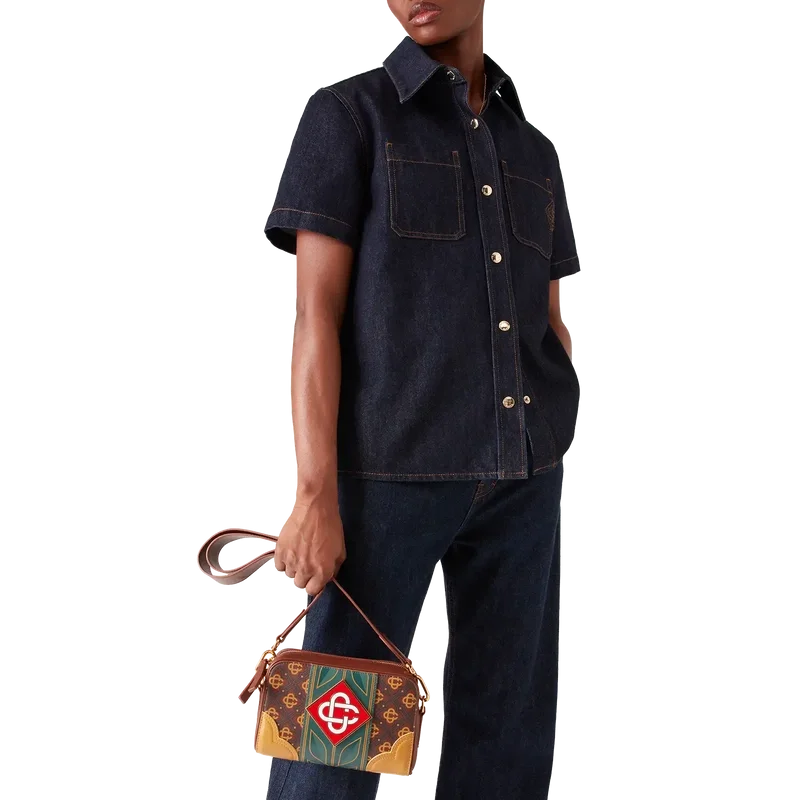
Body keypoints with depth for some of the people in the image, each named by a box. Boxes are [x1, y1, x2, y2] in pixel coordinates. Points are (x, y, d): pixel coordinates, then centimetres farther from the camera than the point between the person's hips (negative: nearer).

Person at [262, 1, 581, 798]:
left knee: (507, 735, 6)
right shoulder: (345, 114, 0)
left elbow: (550, 329, 17)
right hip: (390, 463, -4)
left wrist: (553, 472, 12)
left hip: (522, 477, 5)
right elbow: (316, 313, -7)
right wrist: (315, 495, -14)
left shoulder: (534, 152, 15)